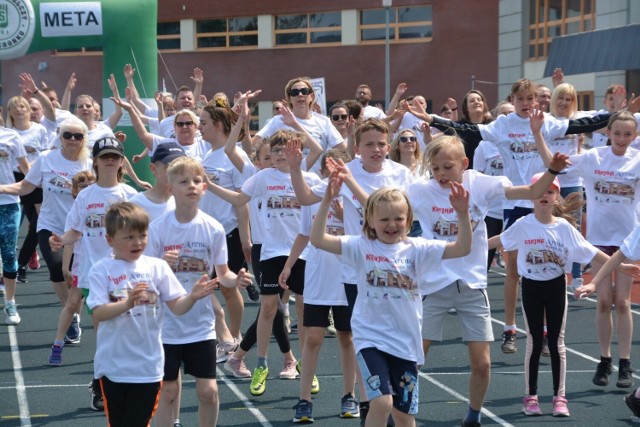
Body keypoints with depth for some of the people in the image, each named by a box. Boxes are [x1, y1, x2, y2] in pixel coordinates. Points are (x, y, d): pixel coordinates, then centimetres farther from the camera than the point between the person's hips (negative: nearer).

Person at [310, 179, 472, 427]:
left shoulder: (416, 249, -1)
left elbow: (462, 248, -8)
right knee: (382, 402, -20)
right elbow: (318, 239, -13)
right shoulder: (362, 247, -4)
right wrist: (327, 201, -23)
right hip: (371, 338, -2)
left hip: (406, 341, 3)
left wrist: (462, 214, -22)